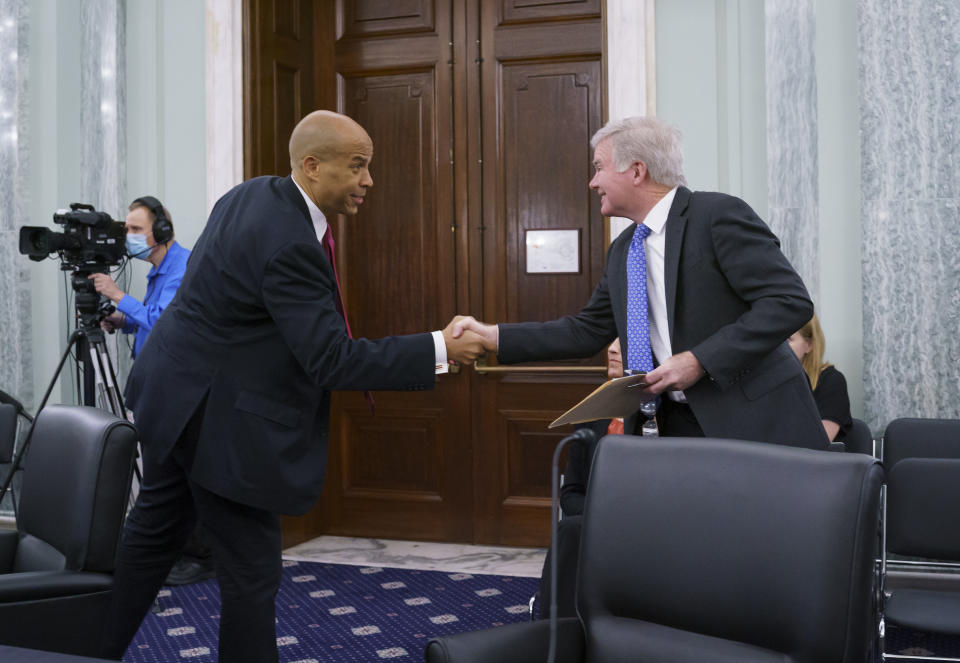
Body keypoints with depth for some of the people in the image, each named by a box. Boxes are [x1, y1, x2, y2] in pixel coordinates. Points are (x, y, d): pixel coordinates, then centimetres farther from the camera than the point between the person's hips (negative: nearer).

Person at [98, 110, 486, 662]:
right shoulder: (291, 244, -26)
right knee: (252, 569, 1)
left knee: (154, 535, 22)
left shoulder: (251, 195, 3)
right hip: (221, 420, -10)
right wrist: (438, 349, -24)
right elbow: (332, 361, -27)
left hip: (178, 397, 10)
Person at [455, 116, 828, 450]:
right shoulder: (622, 251, 13)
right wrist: (492, 337, 8)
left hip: (758, 425, -6)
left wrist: (700, 360, -21)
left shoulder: (719, 215, -11)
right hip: (678, 427, 7)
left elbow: (791, 301, -16)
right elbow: (587, 331, 16)